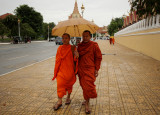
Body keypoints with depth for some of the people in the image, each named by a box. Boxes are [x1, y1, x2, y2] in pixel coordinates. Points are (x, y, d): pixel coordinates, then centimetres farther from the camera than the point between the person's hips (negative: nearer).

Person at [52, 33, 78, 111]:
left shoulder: (72, 48, -3)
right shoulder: (60, 48, 5)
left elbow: (75, 59, -3)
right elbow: (57, 58, 12)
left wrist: (76, 56, -26)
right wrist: (56, 69, 10)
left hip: (70, 69, -1)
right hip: (61, 69, 1)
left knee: (69, 84, 13)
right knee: (60, 83, -9)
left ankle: (68, 97, 35)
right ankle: (59, 101, -3)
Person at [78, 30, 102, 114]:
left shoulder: (94, 45, -4)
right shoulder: (79, 45, 9)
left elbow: (98, 58, -2)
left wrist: (96, 69, -5)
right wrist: (77, 68, 15)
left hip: (90, 69, -4)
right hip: (81, 69, 5)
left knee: (88, 86, -6)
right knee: (83, 86, 13)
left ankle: (87, 104, 7)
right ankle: (86, 100, 33)